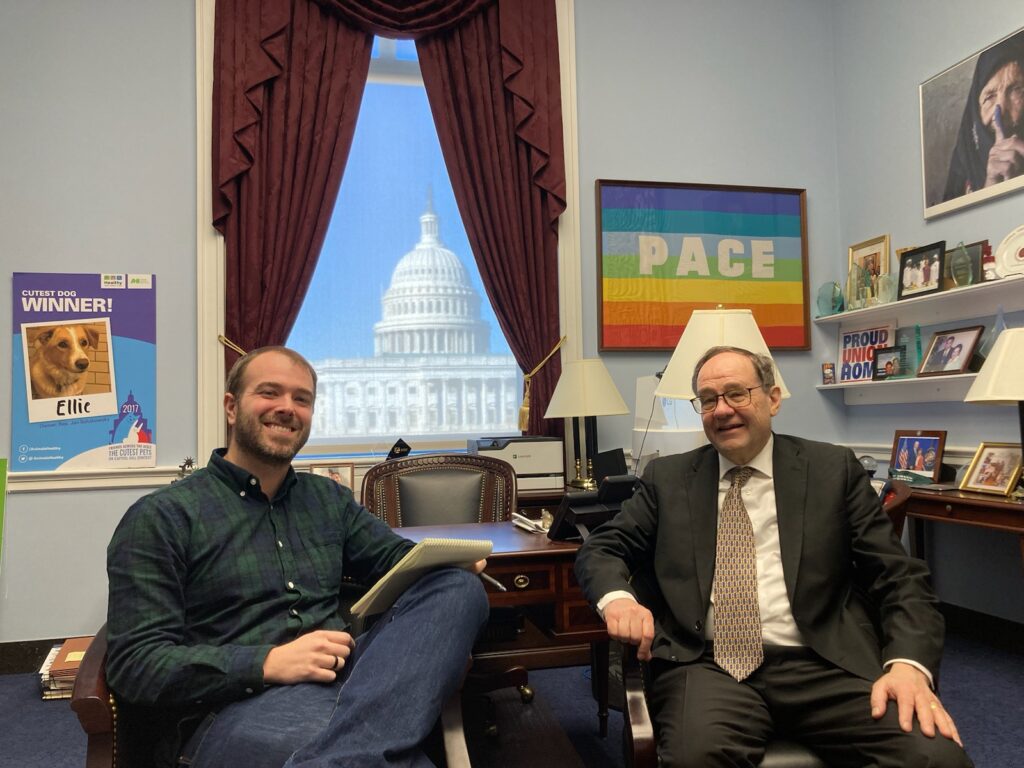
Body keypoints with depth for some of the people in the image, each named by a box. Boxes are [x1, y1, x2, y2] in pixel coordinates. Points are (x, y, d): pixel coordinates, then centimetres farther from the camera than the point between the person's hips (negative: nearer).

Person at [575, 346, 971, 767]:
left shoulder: (834, 469, 9)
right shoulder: (668, 477, 12)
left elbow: (900, 577, 7)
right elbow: (600, 548, 11)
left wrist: (909, 665, -13)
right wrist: (617, 597, -13)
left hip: (823, 664, 2)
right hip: (707, 665, -1)